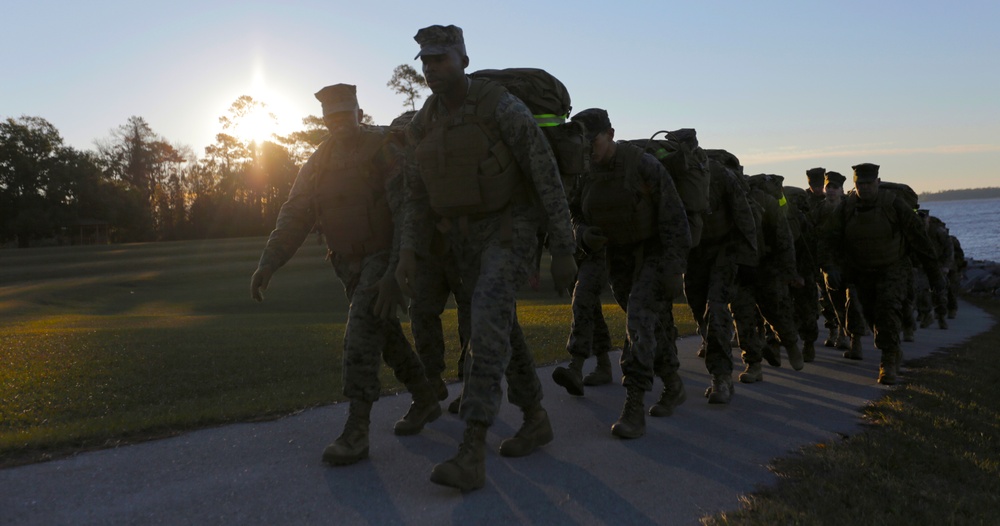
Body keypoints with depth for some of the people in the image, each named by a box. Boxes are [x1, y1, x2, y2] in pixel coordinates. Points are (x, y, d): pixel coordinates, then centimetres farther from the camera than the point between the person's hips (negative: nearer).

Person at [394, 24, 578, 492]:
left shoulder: (503, 107, -18)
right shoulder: (426, 123, 3)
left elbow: (546, 178, -17)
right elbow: (418, 191, 8)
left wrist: (563, 251, -17)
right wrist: (407, 252, -4)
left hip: (511, 228, -7)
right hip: (467, 236, 7)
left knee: (487, 319, -25)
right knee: (501, 329, 11)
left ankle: (471, 455, -27)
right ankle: (535, 420, 29)